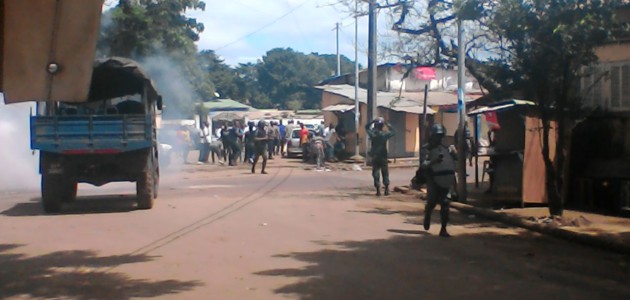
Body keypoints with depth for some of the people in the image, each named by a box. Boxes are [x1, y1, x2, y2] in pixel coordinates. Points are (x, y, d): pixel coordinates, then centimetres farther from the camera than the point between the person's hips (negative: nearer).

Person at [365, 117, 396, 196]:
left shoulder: (372, 133, -6)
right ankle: (386, 189, 7)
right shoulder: (384, 134, -10)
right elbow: (393, 132, 6)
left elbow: (367, 127, 12)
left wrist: (373, 121, 2)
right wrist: (387, 125, 4)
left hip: (374, 157, 1)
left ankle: (378, 190, 1)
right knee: (385, 173, 10)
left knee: (376, 173, 5)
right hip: (383, 157, -1)